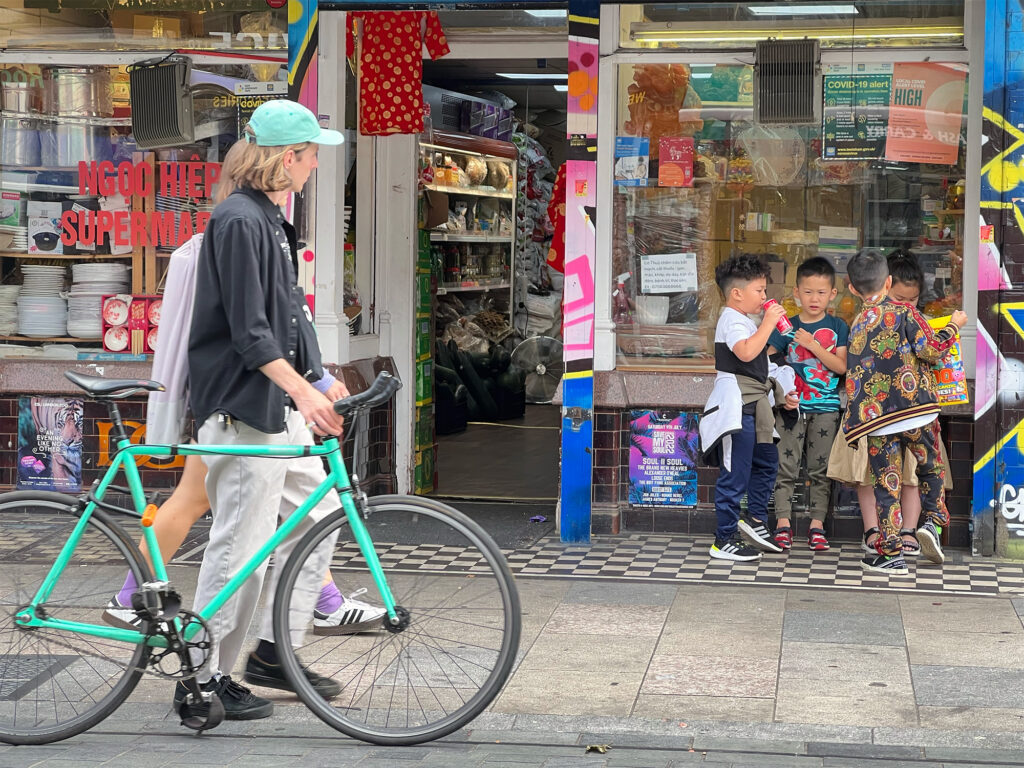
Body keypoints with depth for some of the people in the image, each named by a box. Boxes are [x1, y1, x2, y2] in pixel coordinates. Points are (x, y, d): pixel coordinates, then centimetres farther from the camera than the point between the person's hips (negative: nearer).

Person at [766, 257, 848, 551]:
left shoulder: (837, 327, 3)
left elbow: (841, 366, -6)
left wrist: (812, 344, -15)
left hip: (825, 408, 0)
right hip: (792, 405, 0)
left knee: (820, 468, 4)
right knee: (786, 465, -1)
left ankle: (817, 524, 9)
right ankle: (783, 522, 4)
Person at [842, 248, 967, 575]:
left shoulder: (857, 326, 9)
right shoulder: (904, 313, -4)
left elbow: (853, 376, 11)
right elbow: (931, 350, -10)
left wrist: (852, 423, 19)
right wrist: (953, 326, 5)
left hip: (876, 418, 2)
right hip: (916, 408, -2)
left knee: (887, 483, 5)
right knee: (931, 467, 20)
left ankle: (891, 554, 4)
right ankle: (933, 522, 3)